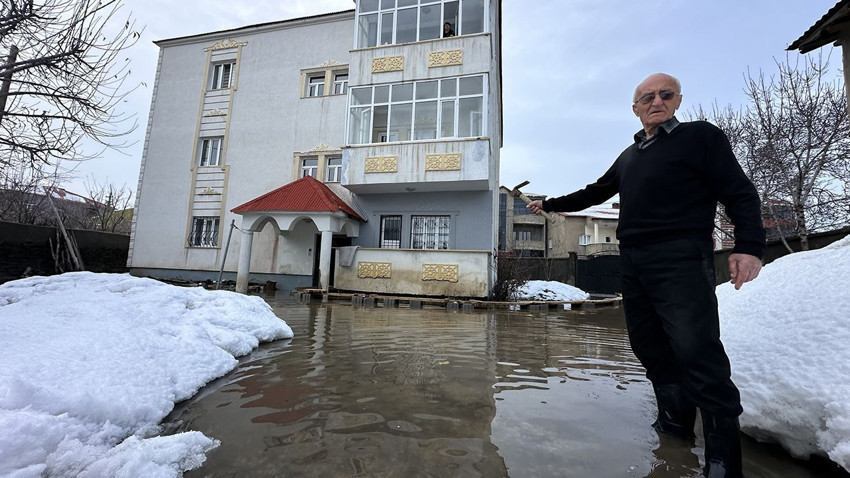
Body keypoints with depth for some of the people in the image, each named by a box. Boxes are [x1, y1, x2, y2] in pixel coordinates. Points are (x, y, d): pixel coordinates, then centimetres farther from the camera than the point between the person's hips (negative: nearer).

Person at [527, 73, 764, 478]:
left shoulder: (700, 136, 4)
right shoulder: (629, 157, 22)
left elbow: (739, 194, -2)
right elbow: (594, 193, 30)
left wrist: (748, 246, -17)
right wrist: (550, 205, 32)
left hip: (679, 259, -7)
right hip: (633, 262, 7)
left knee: (697, 352, -10)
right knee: (648, 345, 9)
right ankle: (676, 419, 24)